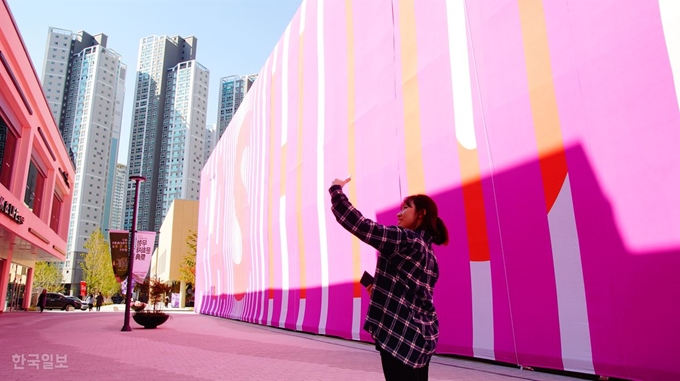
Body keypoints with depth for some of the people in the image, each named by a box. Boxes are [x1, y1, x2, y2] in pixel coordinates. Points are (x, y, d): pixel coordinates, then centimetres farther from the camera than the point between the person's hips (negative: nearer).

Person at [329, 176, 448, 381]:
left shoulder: (405, 239, -13)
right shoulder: (429, 253, 14)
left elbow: (357, 223, -17)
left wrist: (336, 190, -6)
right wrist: (381, 290, 14)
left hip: (401, 336, -10)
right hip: (420, 336, 10)